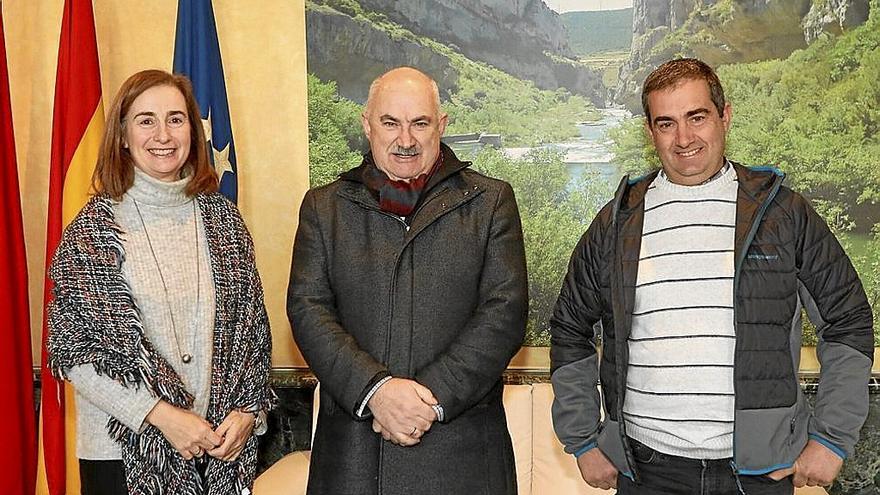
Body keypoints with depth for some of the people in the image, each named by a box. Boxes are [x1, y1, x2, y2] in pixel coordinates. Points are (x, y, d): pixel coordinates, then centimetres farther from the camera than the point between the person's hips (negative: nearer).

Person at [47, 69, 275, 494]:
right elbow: (72, 351, -8)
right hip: (123, 451, -3)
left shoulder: (222, 218, 3)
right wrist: (161, 414, -15)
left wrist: (247, 410, -5)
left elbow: (251, 326, 7)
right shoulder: (92, 229, -6)